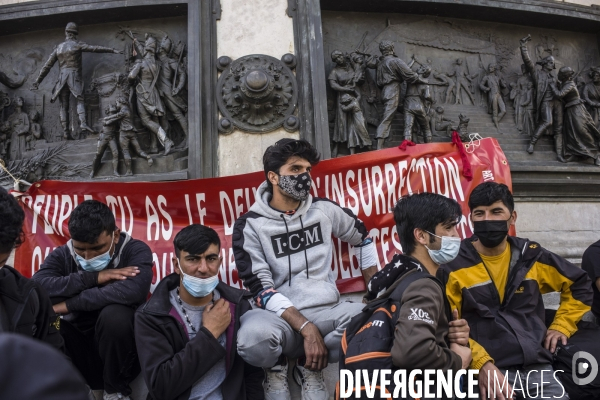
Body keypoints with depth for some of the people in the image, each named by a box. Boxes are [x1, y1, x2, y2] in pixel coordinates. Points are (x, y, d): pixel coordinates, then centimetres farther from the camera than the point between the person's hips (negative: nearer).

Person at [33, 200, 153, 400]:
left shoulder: (135, 250, -11)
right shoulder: (62, 255, -2)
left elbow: (133, 290, -33)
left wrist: (67, 305, -27)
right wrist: (92, 278, -28)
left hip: (117, 353, -1)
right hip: (78, 353, 2)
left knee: (115, 314, -32)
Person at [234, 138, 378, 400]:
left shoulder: (324, 209, 7)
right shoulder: (250, 225, -3)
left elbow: (361, 237, 25)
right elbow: (260, 288, -11)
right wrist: (306, 328, -22)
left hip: (326, 311, 3)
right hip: (280, 317, -3)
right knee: (253, 336, -39)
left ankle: (310, 367, 0)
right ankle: (276, 369, 2)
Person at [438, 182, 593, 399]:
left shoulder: (531, 257, 7)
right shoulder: (453, 266, -5)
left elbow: (580, 285, 22)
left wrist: (562, 326, 14)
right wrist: (481, 364, -17)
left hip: (538, 368, 4)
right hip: (490, 370, -4)